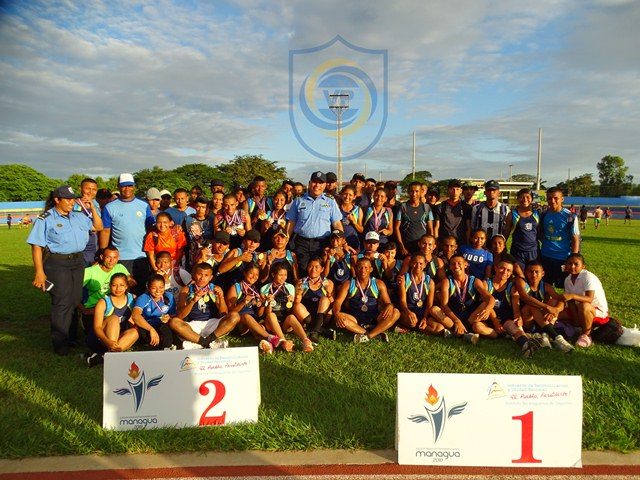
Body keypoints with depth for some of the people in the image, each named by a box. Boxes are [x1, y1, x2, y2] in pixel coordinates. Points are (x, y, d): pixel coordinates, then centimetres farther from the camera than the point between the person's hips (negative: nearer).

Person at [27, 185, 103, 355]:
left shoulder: (78, 217, 12)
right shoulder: (46, 219, -5)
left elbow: (98, 227, 19)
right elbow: (37, 246, -7)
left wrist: (92, 209, 7)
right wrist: (39, 272, -13)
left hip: (78, 261, 6)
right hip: (57, 264, -6)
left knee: (75, 300, 10)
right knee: (62, 303, -5)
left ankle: (71, 337, 22)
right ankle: (60, 343, 7)